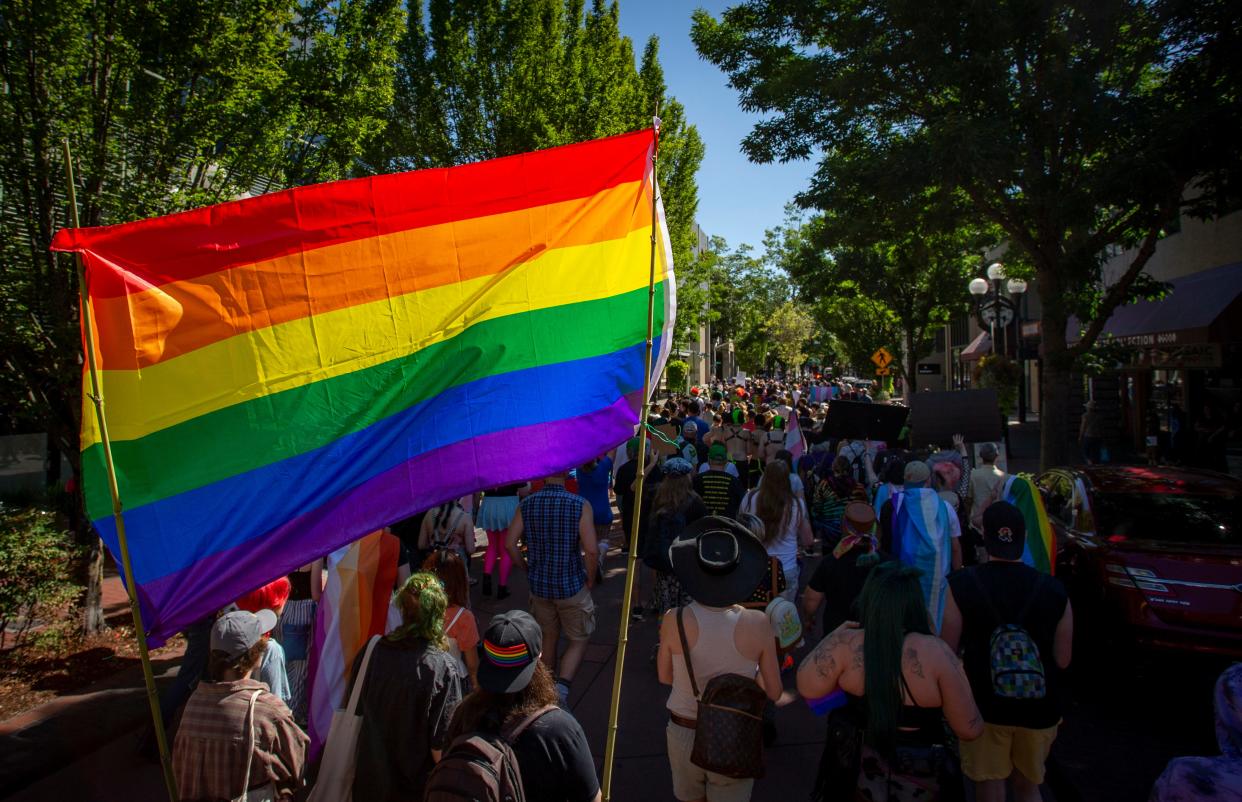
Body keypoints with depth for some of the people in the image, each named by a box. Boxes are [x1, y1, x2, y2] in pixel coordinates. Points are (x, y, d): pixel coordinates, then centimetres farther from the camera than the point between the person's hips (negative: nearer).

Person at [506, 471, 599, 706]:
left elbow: (510, 544, -5)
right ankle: (562, 686, -7)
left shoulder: (526, 505, -5)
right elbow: (591, 550, -20)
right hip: (572, 585, -4)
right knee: (578, 640, 13)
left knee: (548, 638, 23)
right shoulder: (580, 505, -16)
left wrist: (528, 570, 8)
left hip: (539, 586, 4)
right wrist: (590, 579, -3)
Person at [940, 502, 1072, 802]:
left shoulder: (961, 585, -16)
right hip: (1039, 710, 2)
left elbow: (948, 650, -13)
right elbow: (1062, 660, -4)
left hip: (983, 706, -2)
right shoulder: (1053, 590, -10)